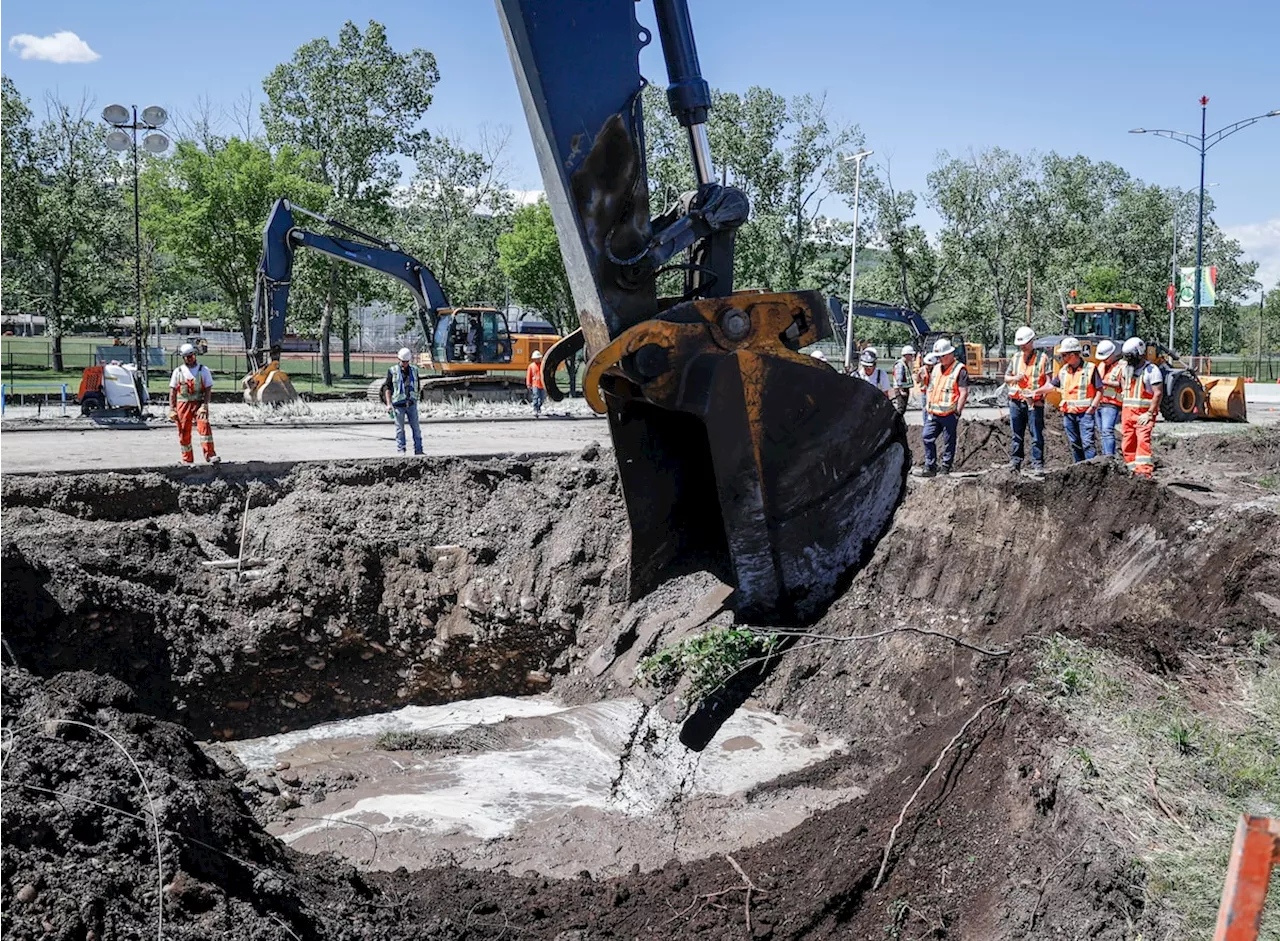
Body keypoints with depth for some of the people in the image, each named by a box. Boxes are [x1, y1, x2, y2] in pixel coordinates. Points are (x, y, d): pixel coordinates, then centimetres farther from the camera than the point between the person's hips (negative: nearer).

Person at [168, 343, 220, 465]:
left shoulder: (203, 370, 4)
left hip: (199, 404, -2)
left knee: (204, 426, -21)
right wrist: (172, 409, 0)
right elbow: (172, 391, 8)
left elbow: (208, 389, 0)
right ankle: (187, 460, 13)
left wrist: (204, 406, -12)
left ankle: (210, 455, -24)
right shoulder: (178, 371, 8)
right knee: (184, 433, 3)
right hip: (183, 404, 2)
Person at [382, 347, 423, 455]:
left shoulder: (414, 370, 8)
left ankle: (418, 451, 7)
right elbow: (387, 387, -2)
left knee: (416, 428, 2)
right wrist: (389, 404, -8)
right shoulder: (392, 371, -2)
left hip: (411, 404, 3)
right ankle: (401, 451, 7)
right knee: (400, 429, 1)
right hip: (398, 404, -3)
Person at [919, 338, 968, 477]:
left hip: (949, 414, -7)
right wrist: (928, 406, 14)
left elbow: (964, 393, -9)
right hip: (933, 413, 7)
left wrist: (957, 412, -13)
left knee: (948, 442, 3)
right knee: (927, 437, 2)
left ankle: (946, 467, 10)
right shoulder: (936, 368, 16)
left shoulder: (960, 369, -6)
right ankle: (930, 466, 8)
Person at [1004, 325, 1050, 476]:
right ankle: (1015, 462, 14)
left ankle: (1038, 465, -1)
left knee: (1037, 435, -3)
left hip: (1035, 402, -4)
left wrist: (1036, 391, -17)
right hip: (1016, 402, 4)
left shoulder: (1042, 358, 0)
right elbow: (1006, 378, 19)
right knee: (1017, 434, 8)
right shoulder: (1015, 358, 13)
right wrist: (1015, 378, -4)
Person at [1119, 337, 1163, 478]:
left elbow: (1158, 393, -13)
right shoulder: (1126, 368, 12)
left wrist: (1149, 413, -16)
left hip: (1144, 413, -7)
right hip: (1127, 412, 7)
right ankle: (1133, 469, 14)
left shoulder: (1152, 370, -9)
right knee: (1127, 444, 6)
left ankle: (1144, 470, -26)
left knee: (1143, 440, -19)